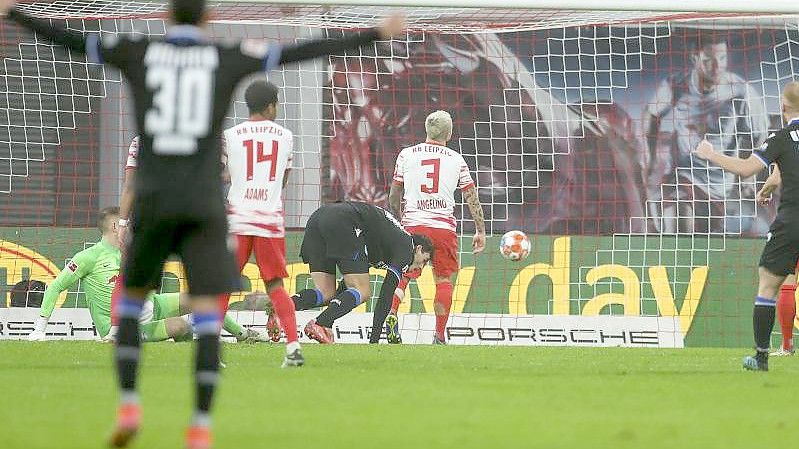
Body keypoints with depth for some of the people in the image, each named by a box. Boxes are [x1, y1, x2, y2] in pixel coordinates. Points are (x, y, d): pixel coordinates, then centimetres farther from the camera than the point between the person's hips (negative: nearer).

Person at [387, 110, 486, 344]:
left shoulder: (406, 155, 6)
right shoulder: (456, 160, 5)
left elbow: (394, 196, 11)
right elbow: (472, 198, 8)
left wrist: (397, 223, 26)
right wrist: (481, 231, 16)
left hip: (412, 225, 1)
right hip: (444, 227, -1)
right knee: (444, 279, 7)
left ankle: (391, 313, -15)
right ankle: (439, 336, 2)